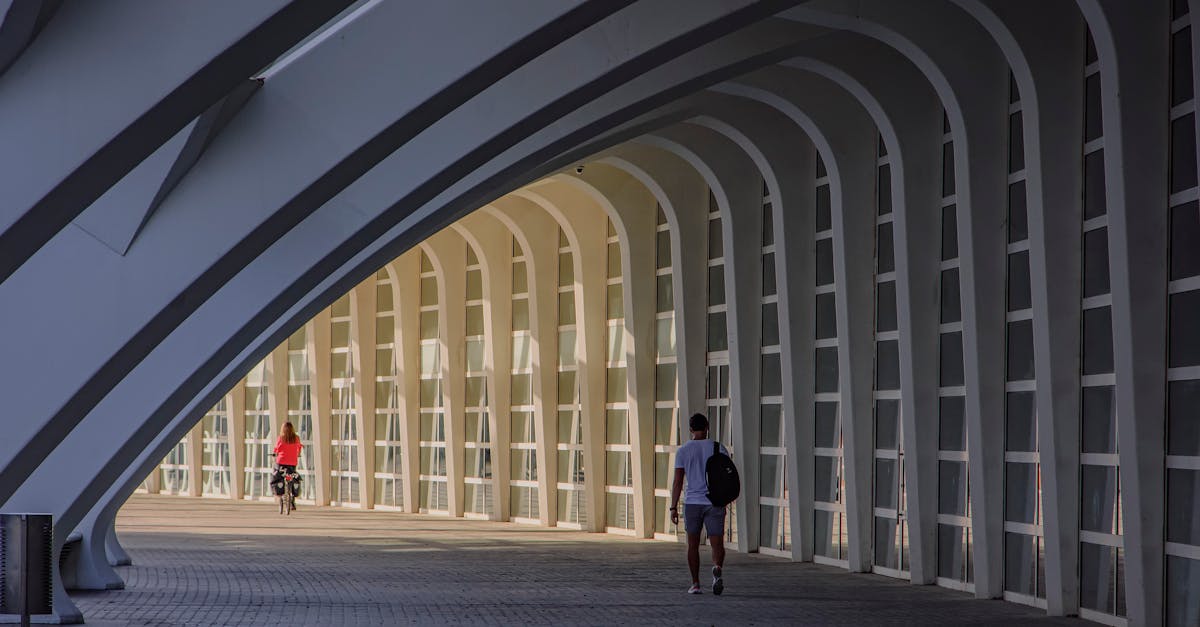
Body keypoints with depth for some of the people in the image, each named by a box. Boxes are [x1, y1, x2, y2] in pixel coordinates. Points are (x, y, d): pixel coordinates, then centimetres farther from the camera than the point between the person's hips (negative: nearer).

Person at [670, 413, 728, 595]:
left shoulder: (683, 450, 1)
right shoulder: (718, 448, 2)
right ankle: (717, 568, -28)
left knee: (693, 545, 14)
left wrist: (673, 507, 0)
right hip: (715, 503, 0)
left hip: (692, 503, 0)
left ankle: (695, 583, 15)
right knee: (717, 544, 1)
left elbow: (678, 481, -3)